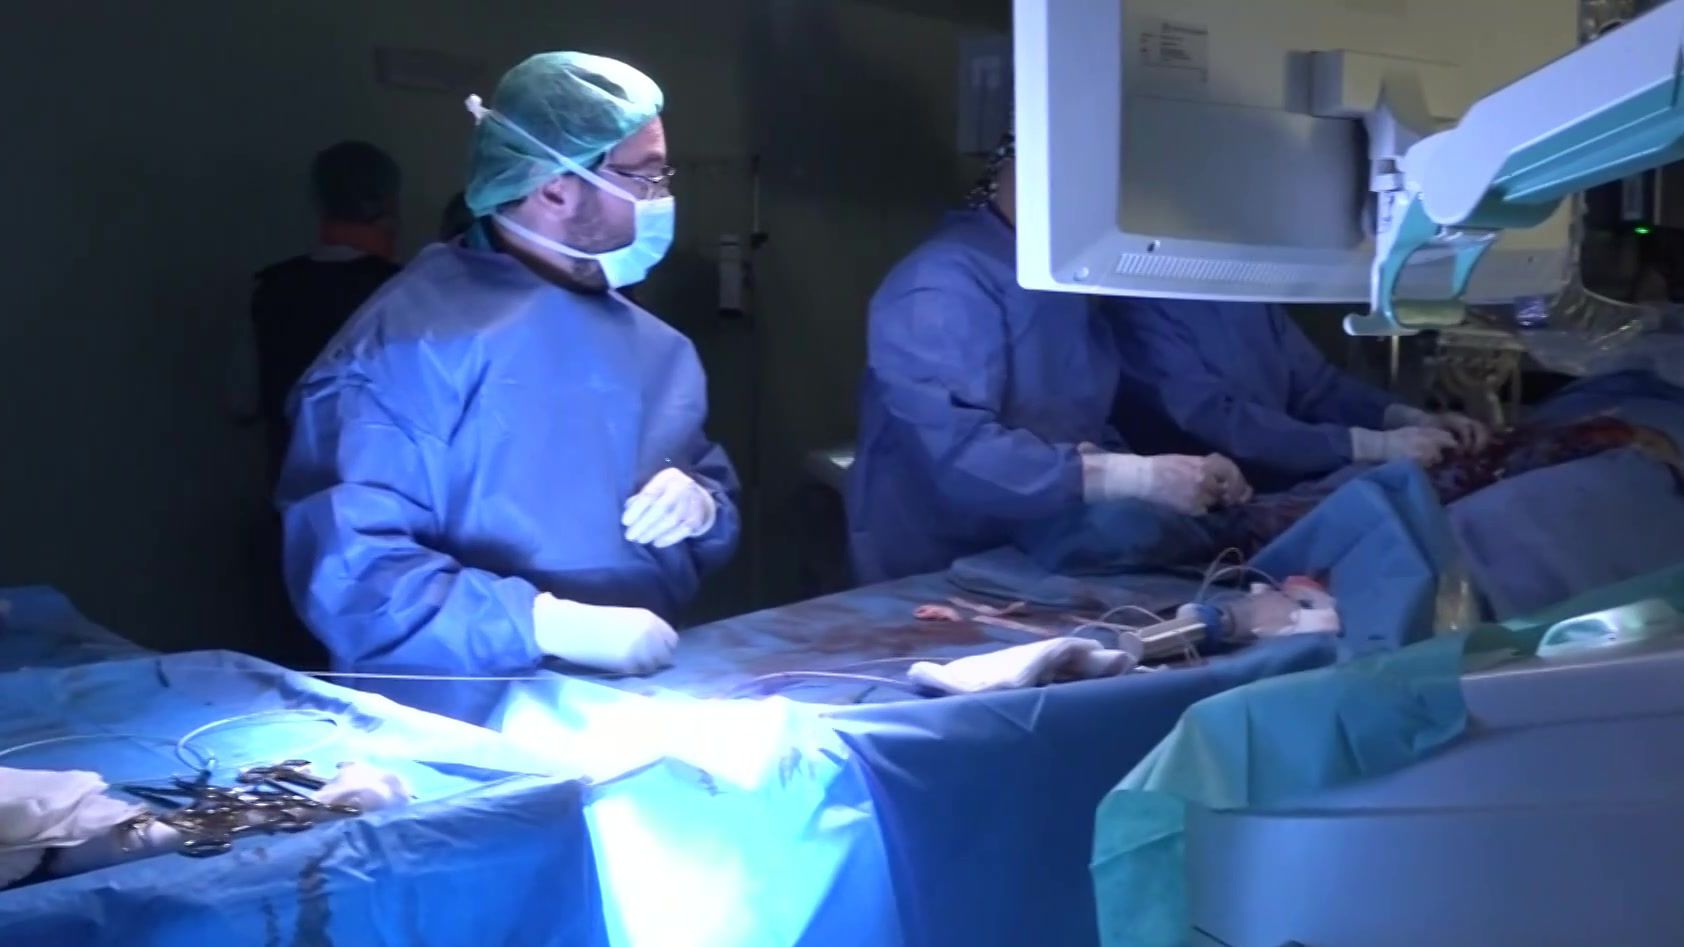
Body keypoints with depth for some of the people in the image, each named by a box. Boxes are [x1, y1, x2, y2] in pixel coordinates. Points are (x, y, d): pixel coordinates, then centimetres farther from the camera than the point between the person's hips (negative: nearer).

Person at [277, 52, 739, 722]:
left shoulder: (654, 347, 12)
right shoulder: (414, 341, -11)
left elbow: (716, 494, 22)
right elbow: (348, 573, -19)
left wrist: (700, 507, -1)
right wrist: (553, 624, -25)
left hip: (641, 703, 5)